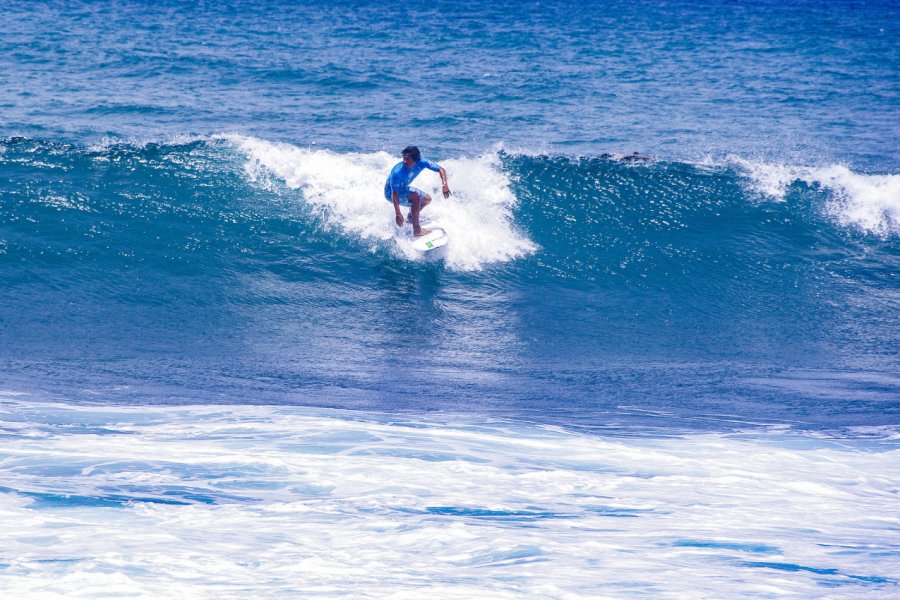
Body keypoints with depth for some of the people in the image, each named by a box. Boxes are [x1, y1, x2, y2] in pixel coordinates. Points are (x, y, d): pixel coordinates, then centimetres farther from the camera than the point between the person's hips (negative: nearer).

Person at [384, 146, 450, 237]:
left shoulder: (421, 163, -22)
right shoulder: (397, 172, -38)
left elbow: (441, 169, -16)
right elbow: (395, 194, -37)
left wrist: (444, 184, -34)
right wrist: (398, 214, -43)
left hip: (403, 188, 7)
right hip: (390, 192, -7)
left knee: (427, 199, 12)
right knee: (416, 197, -30)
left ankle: (410, 217, 34)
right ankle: (416, 230, -28)